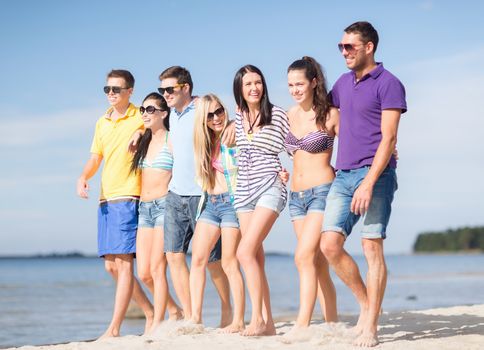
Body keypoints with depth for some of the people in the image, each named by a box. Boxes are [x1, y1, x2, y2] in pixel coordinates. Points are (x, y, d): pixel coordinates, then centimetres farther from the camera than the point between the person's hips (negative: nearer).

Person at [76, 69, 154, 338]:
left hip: (128, 197, -8)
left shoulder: (141, 119, -2)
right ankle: (151, 312, 21)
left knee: (123, 262, -11)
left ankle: (114, 327, -11)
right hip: (106, 199, 8)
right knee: (111, 265, 8)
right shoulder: (102, 123, 18)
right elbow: (95, 158, 20)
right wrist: (83, 178, 4)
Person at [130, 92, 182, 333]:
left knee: (157, 268, -10)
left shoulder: (172, 140, -4)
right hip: (144, 207, 7)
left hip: (165, 205, -7)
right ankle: (174, 311, 21)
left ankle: (157, 323, -3)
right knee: (143, 272, 3)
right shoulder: (144, 141, 16)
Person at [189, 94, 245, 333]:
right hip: (209, 203, 7)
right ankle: (195, 317, 2)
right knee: (197, 259, 0)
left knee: (229, 263, -7)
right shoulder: (205, 142, 12)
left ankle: (239, 321, -2)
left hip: (231, 202, -7)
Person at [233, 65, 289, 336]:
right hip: (244, 191, 6)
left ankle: (258, 320, -14)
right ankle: (267, 322, 7)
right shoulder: (239, 117, 10)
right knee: (256, 257, 4)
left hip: (270, 188, -6)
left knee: (246, 252, -18)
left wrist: (285, 170, -12)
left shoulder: (278, 115, -6)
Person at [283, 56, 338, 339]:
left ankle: (303, 324, -21)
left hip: (322, 192, -6)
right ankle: (332, 322, 13)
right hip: (297, 196, 6)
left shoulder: (331, 115, -6)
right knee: (319, 263, 7)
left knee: (304, 256, -18)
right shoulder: (290, 115, 11)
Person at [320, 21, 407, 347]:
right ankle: (366, 303, 15)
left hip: (374, 175, -7)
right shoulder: (343, 83, 16)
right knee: (330, 245, -3)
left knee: (372, 249, -6)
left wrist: (368, 183, -21)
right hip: (343, 175, 7)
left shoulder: (388, 84, -5)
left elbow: (389, 139, -13)